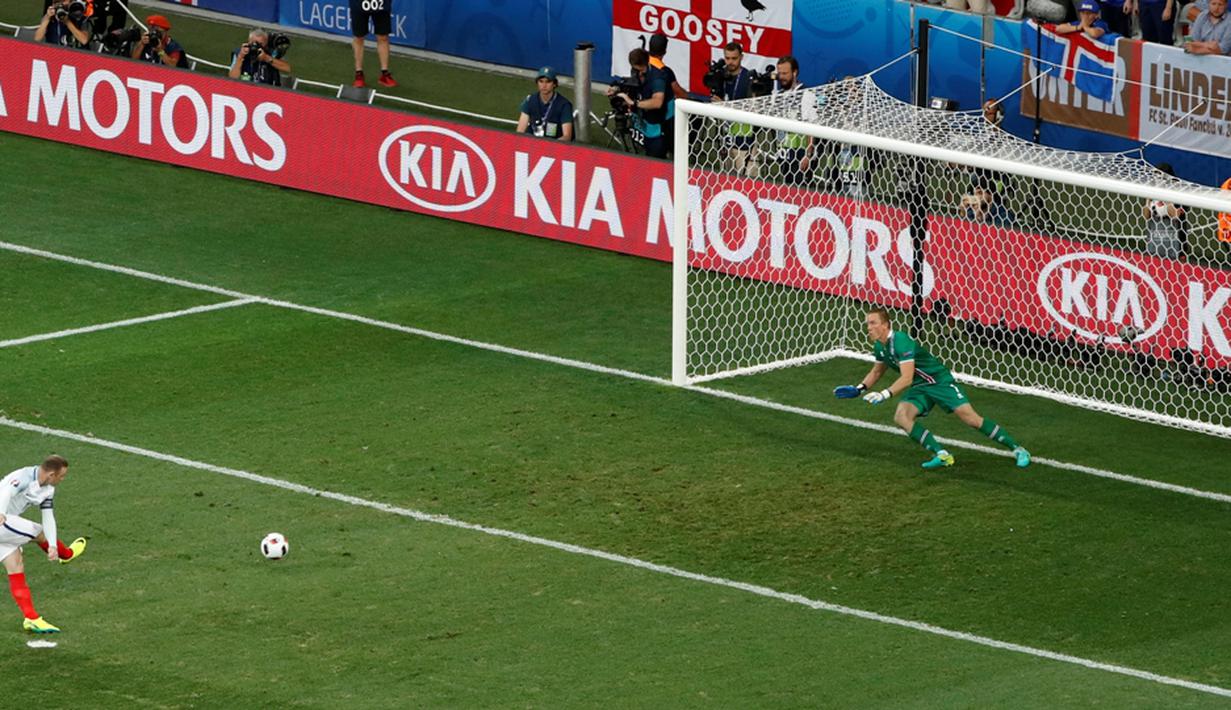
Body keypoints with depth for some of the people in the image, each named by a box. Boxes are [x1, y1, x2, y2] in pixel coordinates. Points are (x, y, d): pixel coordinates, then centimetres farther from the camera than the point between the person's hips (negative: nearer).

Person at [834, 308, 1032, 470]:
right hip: (919, 389, 8)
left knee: (971, 419, -15)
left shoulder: (901, 341, -27)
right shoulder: (879, 347, 1)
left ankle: (1017, 449, -3)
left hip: (940, 381, -8)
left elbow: (906, 378, -35)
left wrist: (885, 394, -44)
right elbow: (877, 371, 23)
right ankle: (941, 455, -21)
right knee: (901, 416, -21)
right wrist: (859, 389, 8)